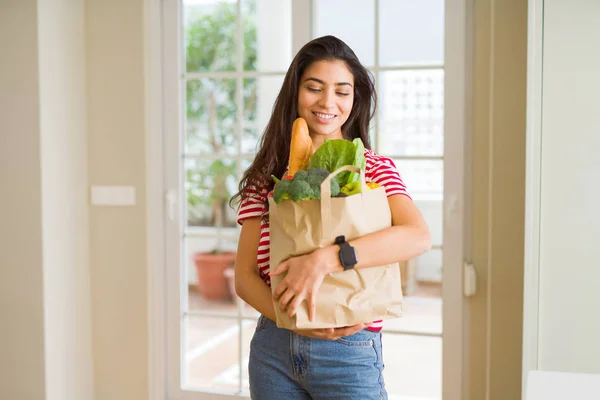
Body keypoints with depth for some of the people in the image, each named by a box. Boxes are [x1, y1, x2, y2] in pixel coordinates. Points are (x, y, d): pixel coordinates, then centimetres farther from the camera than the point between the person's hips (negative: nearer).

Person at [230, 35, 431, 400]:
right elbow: (245, 275, 0)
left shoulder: (374, 169, -3)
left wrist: (324, 259, -30)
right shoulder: (266, 177, 4)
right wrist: (293, 318, -17)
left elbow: (418, 237, -21)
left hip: (349, 352, -2)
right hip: (273, 348, 2)